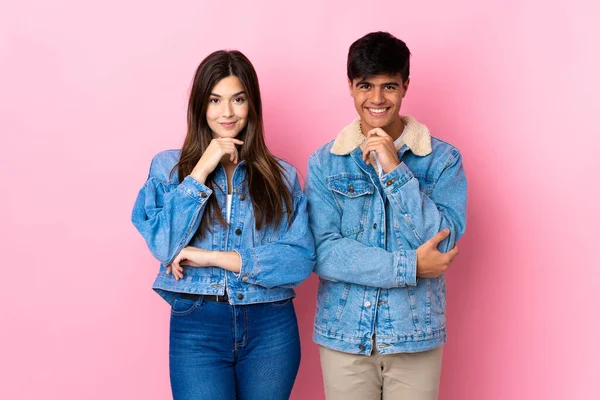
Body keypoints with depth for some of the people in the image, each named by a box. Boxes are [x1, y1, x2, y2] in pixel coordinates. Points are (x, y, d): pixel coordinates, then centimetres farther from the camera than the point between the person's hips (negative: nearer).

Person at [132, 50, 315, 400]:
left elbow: (302, 260, -6)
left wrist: (216, 257, -12)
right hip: (196, 327, -1)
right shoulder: (169, 167, 3)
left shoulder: (282, 176, 4)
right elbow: (164, 246, -9)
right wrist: (201, 170, -12)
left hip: (271, 328, 2)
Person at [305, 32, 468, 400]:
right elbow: (324, 252, -9)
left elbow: (444, 244, -12)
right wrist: (410, 266, -16)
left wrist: (394, 169, -17)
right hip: (343, 334, 1)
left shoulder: (443, 159, -2)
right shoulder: (325, 163, -1)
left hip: (416, 336, 0)